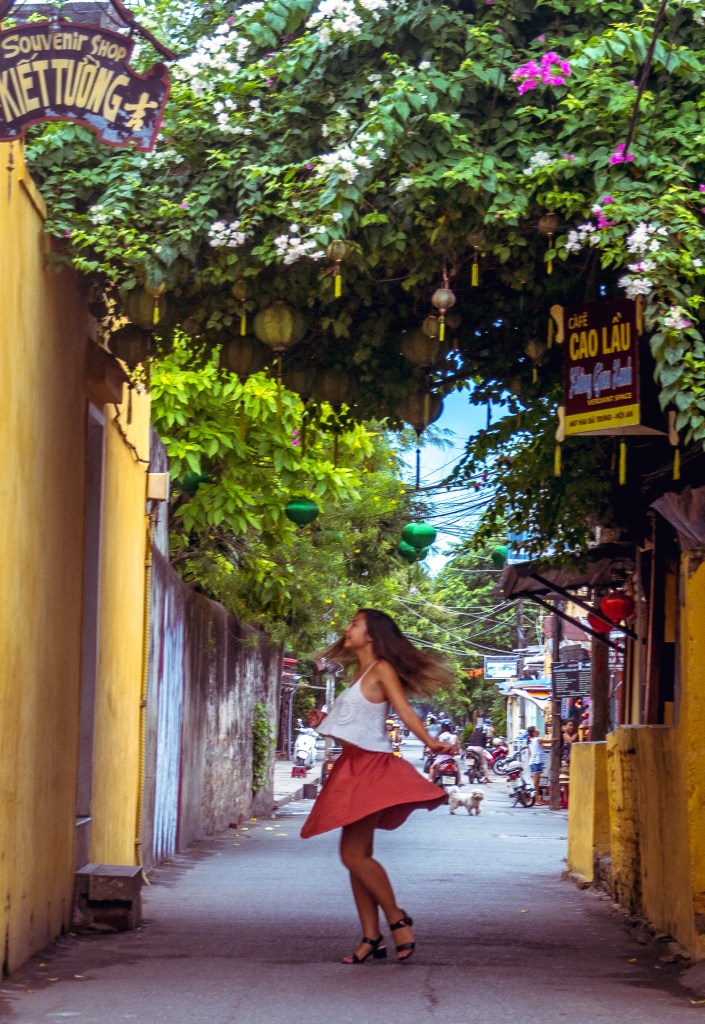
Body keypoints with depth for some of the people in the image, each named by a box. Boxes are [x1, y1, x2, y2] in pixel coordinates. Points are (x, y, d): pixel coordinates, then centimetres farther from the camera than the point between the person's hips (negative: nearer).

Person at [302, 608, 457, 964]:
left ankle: (397, 920, 0)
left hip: (370, 768, -9)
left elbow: (405, 711, -18)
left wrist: (431, 742, -31)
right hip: (354, 767, 9)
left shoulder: (381, 669, -6)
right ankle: (371, 938, 8)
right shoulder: (359, 673, 19)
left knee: (354, 855, -12)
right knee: (356, 856, 6)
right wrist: (325, 723, 12)